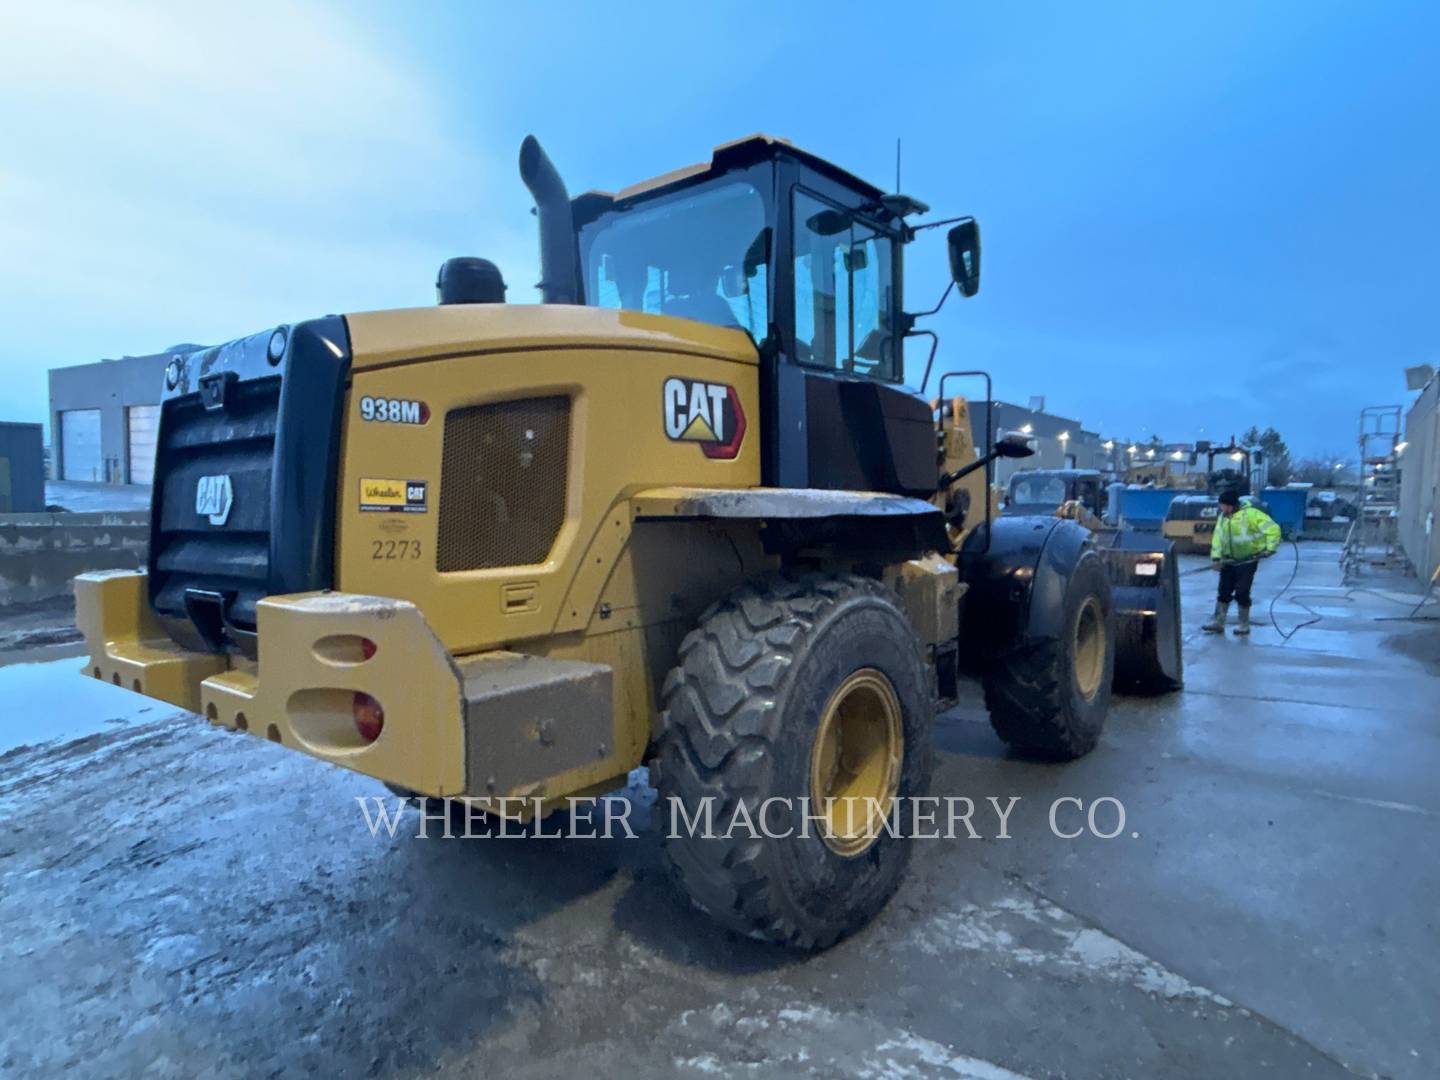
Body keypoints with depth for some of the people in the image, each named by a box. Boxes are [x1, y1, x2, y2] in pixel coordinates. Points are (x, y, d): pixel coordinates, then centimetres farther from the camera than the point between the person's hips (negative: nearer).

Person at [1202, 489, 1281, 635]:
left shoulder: (1250, 514, -15)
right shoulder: (1223, 517, 7)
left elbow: (1272, 528, -18)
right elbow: (1217, 538, 6)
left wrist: (1270, 548, -25)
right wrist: (1216, 557, -5)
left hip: (1247, 561, -6)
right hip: (1229, 561, 6)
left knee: (1241, 593, -3)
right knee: (1224, 591, 8)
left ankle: (1244, 624, 12)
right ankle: (1218, 622, 15)